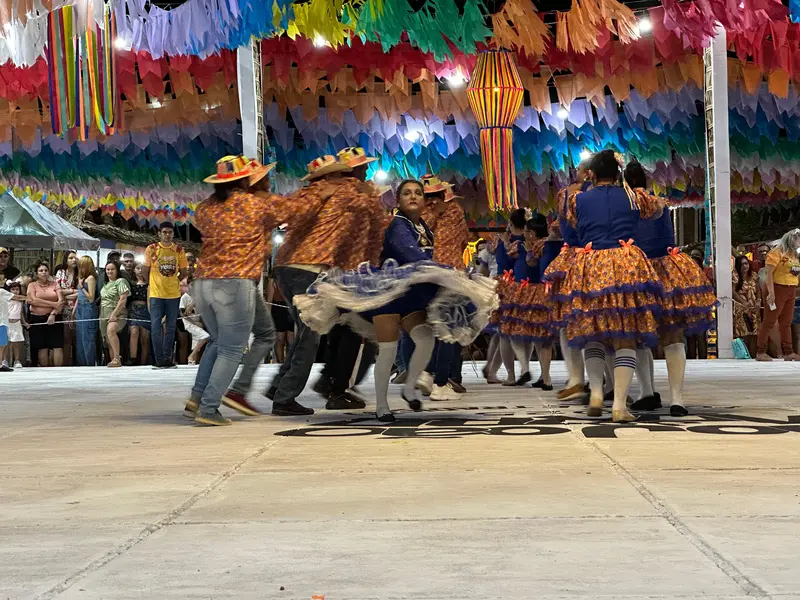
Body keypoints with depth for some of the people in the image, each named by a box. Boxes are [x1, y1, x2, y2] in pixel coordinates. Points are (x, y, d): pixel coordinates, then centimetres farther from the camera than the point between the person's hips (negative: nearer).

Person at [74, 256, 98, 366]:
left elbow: (91, 298, -13)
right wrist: (74, 311, 18)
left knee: (87, 338, -8)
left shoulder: (90, 278, -10)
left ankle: (91, 364, -5)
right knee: (79, 338, 11)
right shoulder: (82, 278, 14)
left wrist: (81, 287, -12)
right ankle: (81, 363, 16)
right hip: (80, 309, 9)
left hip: (88, 309, -9)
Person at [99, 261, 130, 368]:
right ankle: (113, 360, 11)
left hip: (117, 313, -8)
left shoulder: (121, 281, -2)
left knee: (110, 330, -34)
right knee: (109, 341, 5)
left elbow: (123, 300, -12)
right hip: (104, 314, 8)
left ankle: (117, 358, -36)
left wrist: (114, 314, -19)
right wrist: (101, 315, 13)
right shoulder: (106, 284, 20)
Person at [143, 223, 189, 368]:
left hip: (173, 294, 2)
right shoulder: (151, 249, -3)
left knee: (171, 327, 8)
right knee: (156, 327, -7)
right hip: (156, 294, -2)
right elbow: (146, 271, 5)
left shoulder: (179, 250, 3)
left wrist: (172, 282, 9)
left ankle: (167, 358, 16)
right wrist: (154, 284, 11)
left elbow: (184, 272, 11)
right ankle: (159, 360, -3)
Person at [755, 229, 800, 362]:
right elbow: (769, 273, -15)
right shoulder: (777, 252, -10)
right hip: (778, 289, -8)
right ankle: (760, 352, -2)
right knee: (769, 321, -5)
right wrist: (771, 292, -21)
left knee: (786, 323, 10)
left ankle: (788, 352, 13)